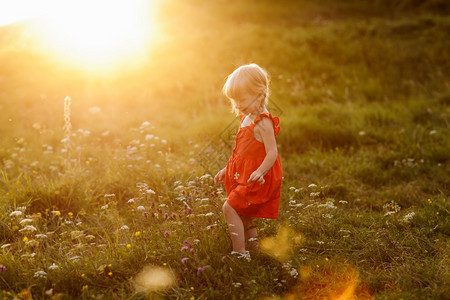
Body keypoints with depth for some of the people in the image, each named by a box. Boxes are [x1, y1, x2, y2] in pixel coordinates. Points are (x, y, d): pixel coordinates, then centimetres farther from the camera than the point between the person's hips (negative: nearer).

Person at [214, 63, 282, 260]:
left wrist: (260, 172, -38)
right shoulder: (247, 119, 12)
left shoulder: (263, 123, -17)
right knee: (241, 214, 14)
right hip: (243, 177, 10)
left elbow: (272, 153, -24)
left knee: (230, 207, -15)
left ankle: (240, 253, -12)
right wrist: (226, 170, 23)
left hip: (257, 181, -10)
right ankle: (254, 247, 27)